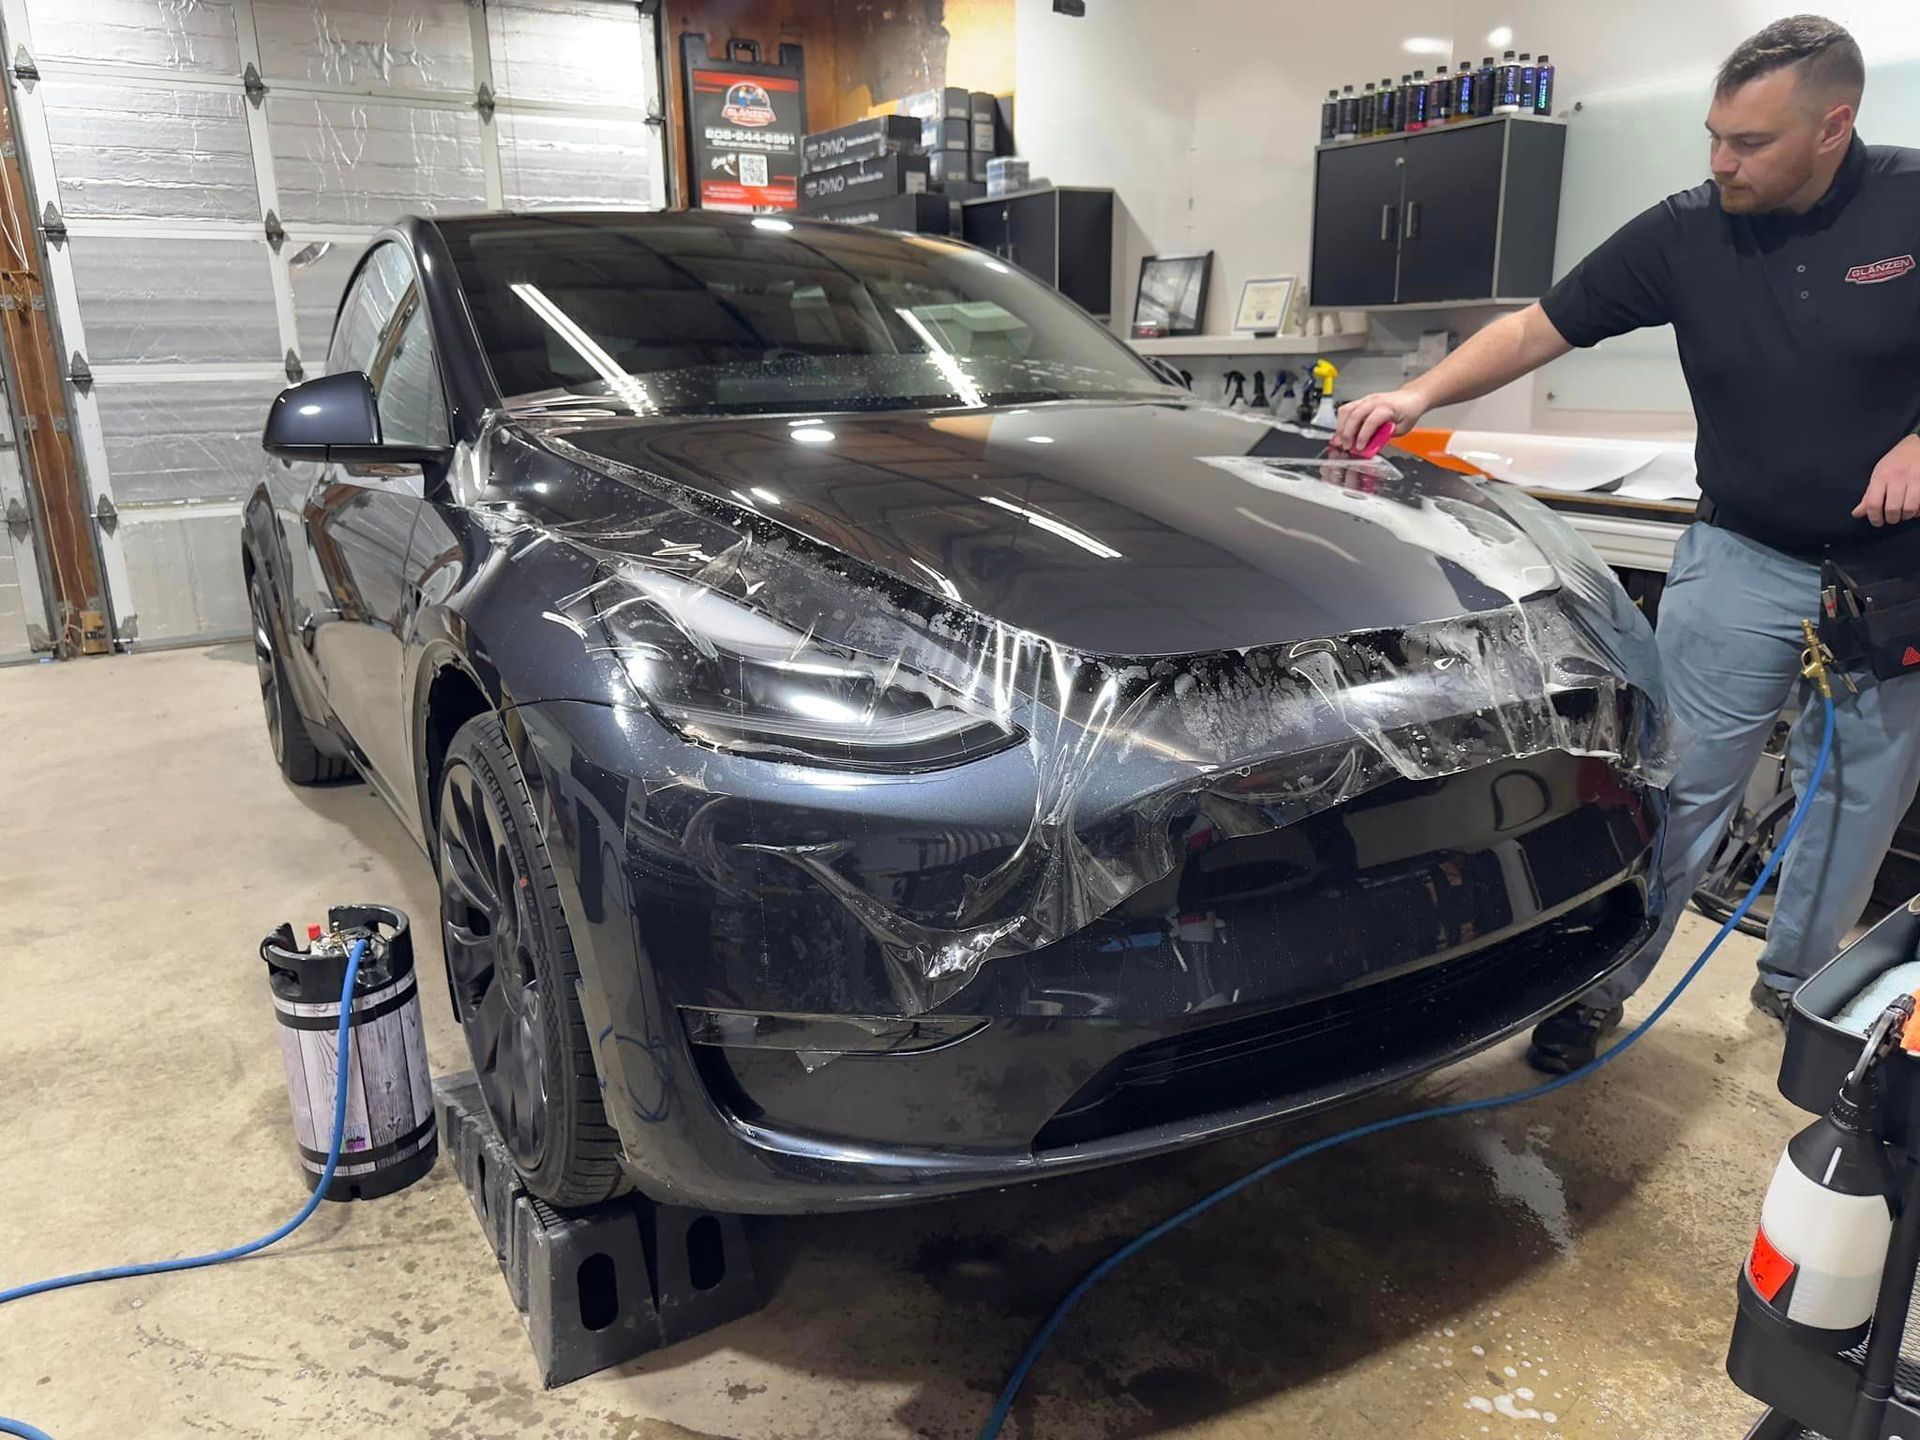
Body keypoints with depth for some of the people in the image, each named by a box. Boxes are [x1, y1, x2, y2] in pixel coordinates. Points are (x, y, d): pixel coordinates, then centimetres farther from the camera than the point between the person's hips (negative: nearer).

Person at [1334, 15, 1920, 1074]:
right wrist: (1419, 394, -17)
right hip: (1746, 558, 0)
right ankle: (1600, 984, 10)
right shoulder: (1685, 234, -5)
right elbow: (1538, 329, -4)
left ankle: (1797, 980, 32)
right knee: (1675, 788, -2)